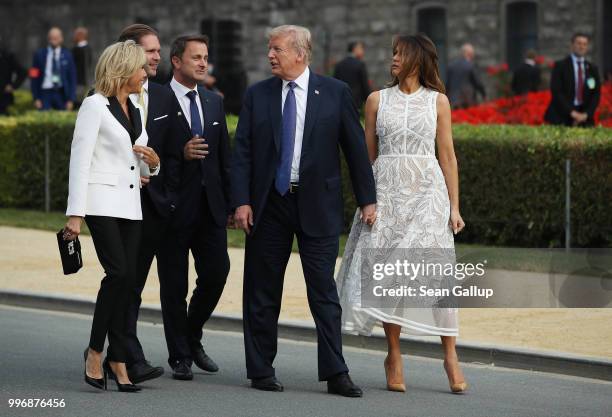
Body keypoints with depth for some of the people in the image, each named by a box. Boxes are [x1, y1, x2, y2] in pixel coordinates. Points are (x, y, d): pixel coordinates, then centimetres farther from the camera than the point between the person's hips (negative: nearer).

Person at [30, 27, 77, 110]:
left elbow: (72, 78, 6)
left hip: (61, 94, 1)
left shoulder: (67, 55, 6)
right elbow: (34, 78, 5)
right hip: (45, 93, -1)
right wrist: (36, 98, -2)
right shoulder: (39, 54, 4)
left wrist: (71, 99, -1)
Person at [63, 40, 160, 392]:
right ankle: (96, 350, -6)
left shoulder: (137, 110, 18)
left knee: (127, 280, 1)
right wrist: (75, 214, -16)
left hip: (130, 205, 7)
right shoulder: (95, 106, -4)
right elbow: (79, 161, -10)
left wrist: (153, 162, 0)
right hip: (102, 202, -7)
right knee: (119, 272, -19)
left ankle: (117, 360, 5)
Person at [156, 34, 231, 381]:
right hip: (173, 206, -5)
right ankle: (180, 356, 13)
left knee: (217, 272, 1)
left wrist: (231, 202, 9)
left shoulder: (215, 102, 13)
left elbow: (225, 155, 14)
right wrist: (181, 154, -23)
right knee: (174, 284, 3)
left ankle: (193, 338, 25)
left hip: (210, 206, 5)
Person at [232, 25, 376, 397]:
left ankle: (335, 373, 1)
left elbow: (356, 147, 2)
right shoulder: (257, 95, 4)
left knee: (324, 289, -1)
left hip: (317, 203, -2)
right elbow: (243, 152, 2)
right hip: (269, 203, 2)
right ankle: (261, 370, 15)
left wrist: (367, 199, 1)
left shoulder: (335, 93, 0)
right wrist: (242, 201, -7)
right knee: (262, 292, 6)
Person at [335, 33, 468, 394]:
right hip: (386, 189, 1)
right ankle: (394, 356, 7)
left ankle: (450, 356, -3)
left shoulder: (438, 101, 7)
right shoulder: (377, 100, 9)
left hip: (427, 191, -1)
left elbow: (447, 155, 6)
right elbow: (368, 154, 10)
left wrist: (454, 206, 1)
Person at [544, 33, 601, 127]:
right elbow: (556, 92, -8)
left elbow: (596, 94, 8)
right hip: (562, 117, -3)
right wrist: (572, 112, -16)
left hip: (584, 119, 3)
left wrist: (586, 114, -8)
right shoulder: (560, 66, 1)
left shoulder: (592, 69, 12)